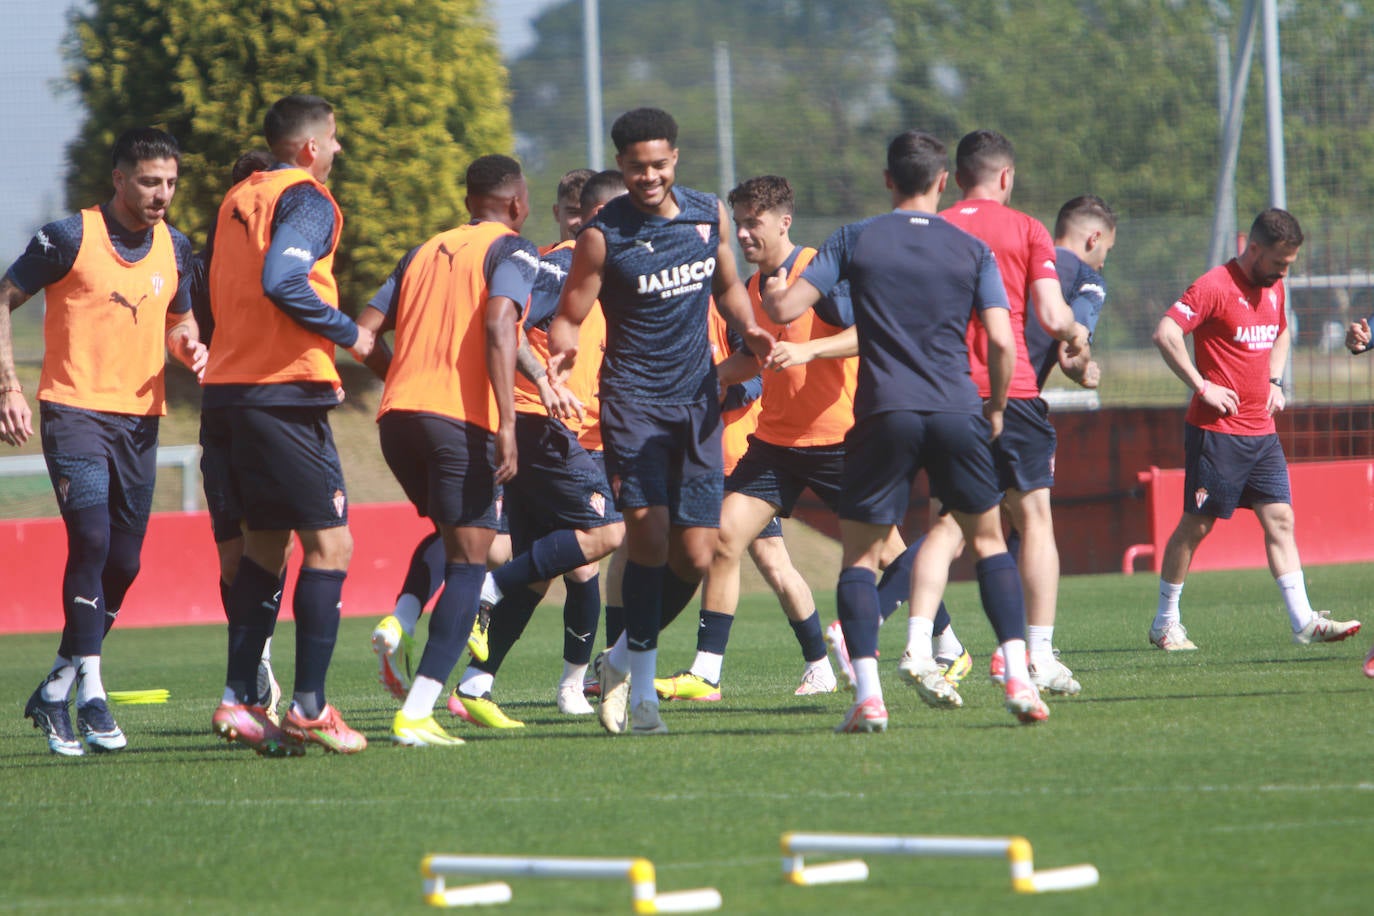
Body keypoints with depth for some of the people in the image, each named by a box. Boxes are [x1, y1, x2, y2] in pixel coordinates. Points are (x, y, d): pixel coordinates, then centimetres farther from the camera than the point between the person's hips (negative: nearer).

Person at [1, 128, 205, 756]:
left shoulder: (175, 249, 9)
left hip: (140, 419, 6)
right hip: (75, 411, -6)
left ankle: (54, 693, 21)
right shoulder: (71, 237, -7)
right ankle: (90, 695, -15)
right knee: (92, 542, -20)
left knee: (123, 563, 6)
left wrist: (190, 348, 0)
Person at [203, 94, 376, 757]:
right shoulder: (306, 200, -9)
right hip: (285, 391, -9)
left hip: (231, 394, 9)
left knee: (264, 545, 16)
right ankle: (309, 708, -10)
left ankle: (239, 700, 12)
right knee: (330, 543, -5)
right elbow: (281, 281, -24)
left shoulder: (238, 200, 17)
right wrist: (348, 333, -13)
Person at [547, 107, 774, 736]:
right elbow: (568, 317, -2)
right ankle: (642, 688, -9)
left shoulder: (709, 214, 7)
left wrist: (748, 330, 4)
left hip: (697, 401, 4)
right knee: (649, 533, -20)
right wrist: (562, 353, -25)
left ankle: (625, 659, 23)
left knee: (694, 557, -1)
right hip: (632, 396, -4)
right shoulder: (604, 234, -6)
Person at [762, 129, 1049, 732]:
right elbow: (1002, 343, -1)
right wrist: (995, 410, 15)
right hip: (957, 411, 1)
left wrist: (769, 290, 23)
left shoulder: (856, 241, 3)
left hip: (885, 414, -1)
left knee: (859, 555, 7)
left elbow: (784, 310, -1)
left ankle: (867, 697, -7)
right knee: (989, 542, 16)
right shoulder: (972, 251, 6)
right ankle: (1018, 680, 3)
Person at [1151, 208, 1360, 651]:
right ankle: (1165, 624, 10)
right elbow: (1165, 334, -21)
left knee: (1280, 520, 0)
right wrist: (1202, 386, -20)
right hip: (1217, 428, -7)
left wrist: (1274, 381, 15)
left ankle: (1304, 622, -3)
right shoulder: (1214, 286, -13)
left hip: (1261, 431, 7)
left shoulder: (1274, 288, 13)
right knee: (1196, 525, -1)